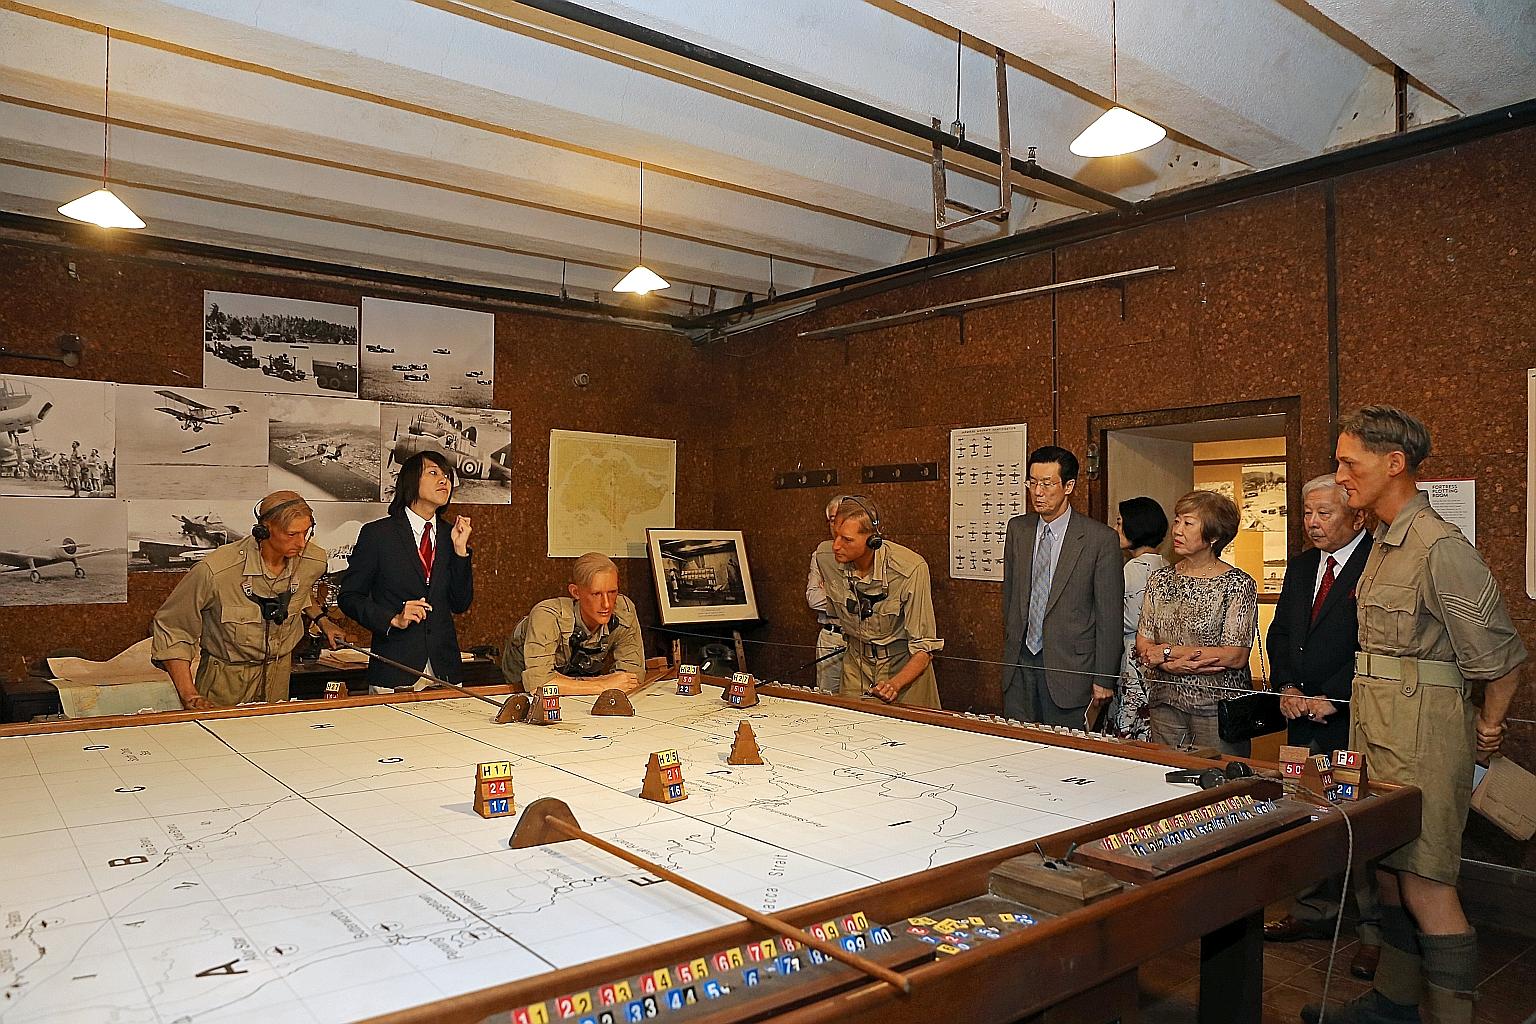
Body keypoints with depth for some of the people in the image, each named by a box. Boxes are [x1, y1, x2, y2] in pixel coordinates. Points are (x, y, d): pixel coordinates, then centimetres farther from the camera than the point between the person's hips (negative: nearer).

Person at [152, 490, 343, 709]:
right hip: (226, 679, -4)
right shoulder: (215, 571, -26)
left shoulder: (313, 562, -12)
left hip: (279, 676, 4)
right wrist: (189, 695, -21)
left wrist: (320, 618, 3)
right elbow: (170, 629, -14)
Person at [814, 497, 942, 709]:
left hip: (905, 665, -3)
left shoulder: (911, 569, -29)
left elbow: (925, 646, -23)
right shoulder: (825, 560, -14)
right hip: (856, 665, 4)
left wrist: (895, 684, -36)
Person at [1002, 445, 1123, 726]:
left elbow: (1109, 616, -7)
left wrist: (1104, 679, -7)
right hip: (1020, 662, 4)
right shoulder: (1018, 529, 6)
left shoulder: (1101, 539, -9)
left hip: (1069, 668, -4)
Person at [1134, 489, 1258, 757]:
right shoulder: (1160, 579, 7)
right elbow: (1142, 644, 5)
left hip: (1218, 704, -4)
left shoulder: (1238, 584, -7)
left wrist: (1166, 651, -12)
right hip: (1165, 702, 4)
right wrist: (1170, 665, -16)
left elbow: (1236, 656, -15)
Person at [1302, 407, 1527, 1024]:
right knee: (1388, 870, 17)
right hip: (1376, 724, 9)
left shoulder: (1441, 549, -17)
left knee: (1424, 883, -5)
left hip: (1422, 730, -9)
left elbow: (1501, 655, -14)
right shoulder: (1384, 543, 13)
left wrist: (1488, 730, -1)